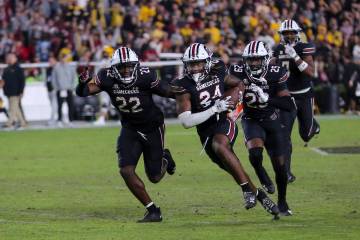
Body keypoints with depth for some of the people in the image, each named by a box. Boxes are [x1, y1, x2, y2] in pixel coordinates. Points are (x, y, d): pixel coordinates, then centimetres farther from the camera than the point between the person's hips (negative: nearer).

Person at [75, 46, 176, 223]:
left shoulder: (145, 76, -26)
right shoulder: (107, 78, -20)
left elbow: (168, 92, -12)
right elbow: (83, 92, -23)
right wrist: (83, 83, -43)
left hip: (152, 127, -2)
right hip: (130, 128, 2)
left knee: (154, 177, 8)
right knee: (126, 171, -15)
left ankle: (164, 159, 45)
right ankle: (153, 211, -2)